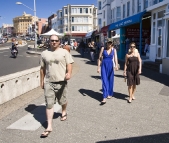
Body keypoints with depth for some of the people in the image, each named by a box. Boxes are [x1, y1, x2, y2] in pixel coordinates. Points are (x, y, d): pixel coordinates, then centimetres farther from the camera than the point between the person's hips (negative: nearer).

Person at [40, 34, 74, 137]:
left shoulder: (64, 52, 2)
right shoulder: (45, 53, 8)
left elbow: (69, 64, -5)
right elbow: (42, 68, 12)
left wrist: (69, 73, -25)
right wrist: (42, 80, 12)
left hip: (61, 81, -1)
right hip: (48, 82, 1)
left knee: (62, 101, 16)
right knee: (49, 104, -2)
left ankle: (64, 112, 50)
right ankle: (49, 127, 2)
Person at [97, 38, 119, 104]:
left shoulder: (114, 50, 2)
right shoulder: (103, 49, -1)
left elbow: (115, 58, -10)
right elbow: (100, 58, 1)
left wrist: (116, 65, -28)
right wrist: (98, 67, -2)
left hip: (110, 66, 2)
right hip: (104, 66, -1)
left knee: (110, 80, 12)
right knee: (104, 81, -8)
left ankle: (110, 94, 32)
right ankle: (104, 98, -11)